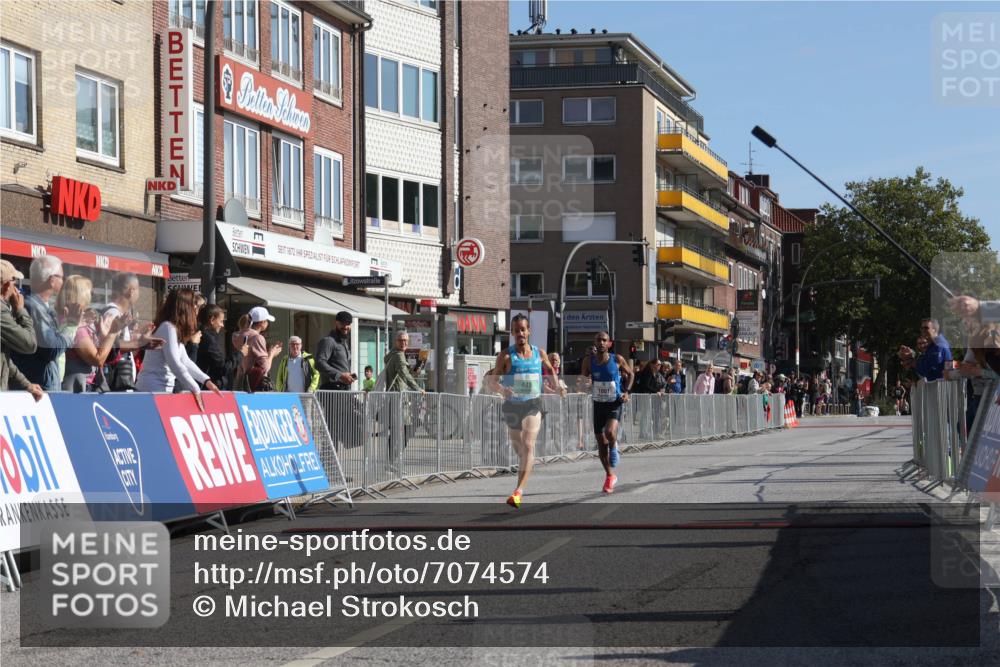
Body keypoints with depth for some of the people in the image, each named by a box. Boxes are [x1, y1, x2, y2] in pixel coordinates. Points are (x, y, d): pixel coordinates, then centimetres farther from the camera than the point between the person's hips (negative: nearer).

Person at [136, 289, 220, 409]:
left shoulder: (175, 329, 15)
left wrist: (206, 380, 8)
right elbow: (174, 363, -24)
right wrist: (195, 389, -21)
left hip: (161, 389, 10)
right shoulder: (168, 328, -16)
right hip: (153, 390, -10)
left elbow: (184, 360, 17)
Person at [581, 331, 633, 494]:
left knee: (610, 432, -30)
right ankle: (610, 476, 25)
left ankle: (614, 449, 6)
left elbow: (631, 374, 7)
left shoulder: (617, 359, -8)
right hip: (598, 405, 3)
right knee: (601, 444, 7)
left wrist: (626, 391, -5)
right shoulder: (589, 361, -3)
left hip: (615, 404, -3)